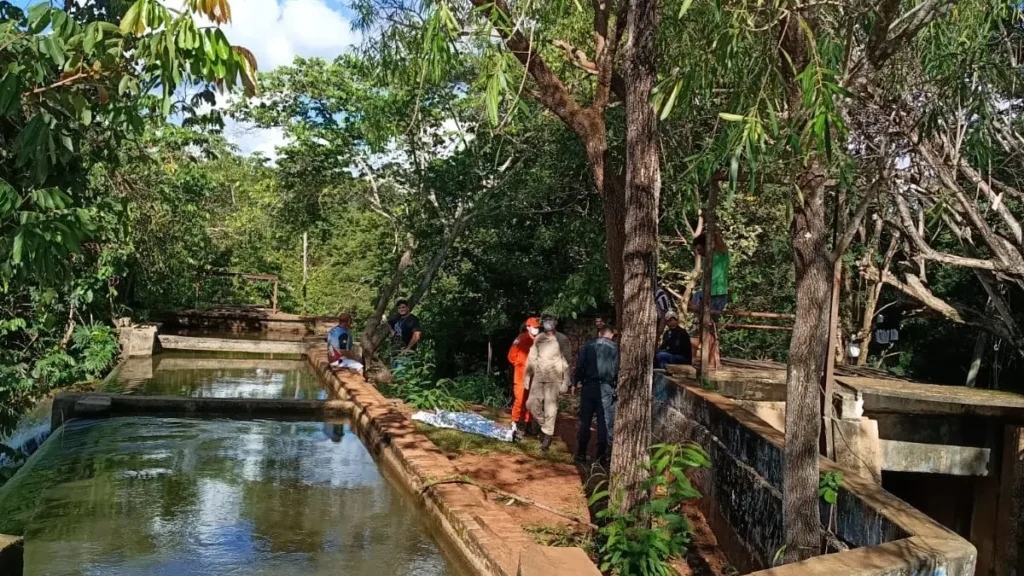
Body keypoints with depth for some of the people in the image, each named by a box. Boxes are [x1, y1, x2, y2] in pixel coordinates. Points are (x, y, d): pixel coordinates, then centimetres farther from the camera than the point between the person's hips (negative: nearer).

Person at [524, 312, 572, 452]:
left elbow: (566, 362, -4)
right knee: (532, 403, 0)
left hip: (553, 378, -4)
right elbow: (532, 358, 12)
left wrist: (565, 382, -8)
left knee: (550, 406, -3)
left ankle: (547, 435, 5)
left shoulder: (562, 339, -3)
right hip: (538, 376, 4)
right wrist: (527, 377, 9)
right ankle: (543, 425, 22)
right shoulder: (538, 338, 8)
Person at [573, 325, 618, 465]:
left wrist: (577, 381, 5)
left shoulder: (589, 345, 4)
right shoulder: (616, 348, 0)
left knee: (585, 420, 9)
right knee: (605, 422, 5)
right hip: (607, 388, -1)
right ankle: (602, 455, 7)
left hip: (589, 385, 2)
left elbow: (579, 364, -2)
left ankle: (581, 454, 10)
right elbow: (618, 369, -5)